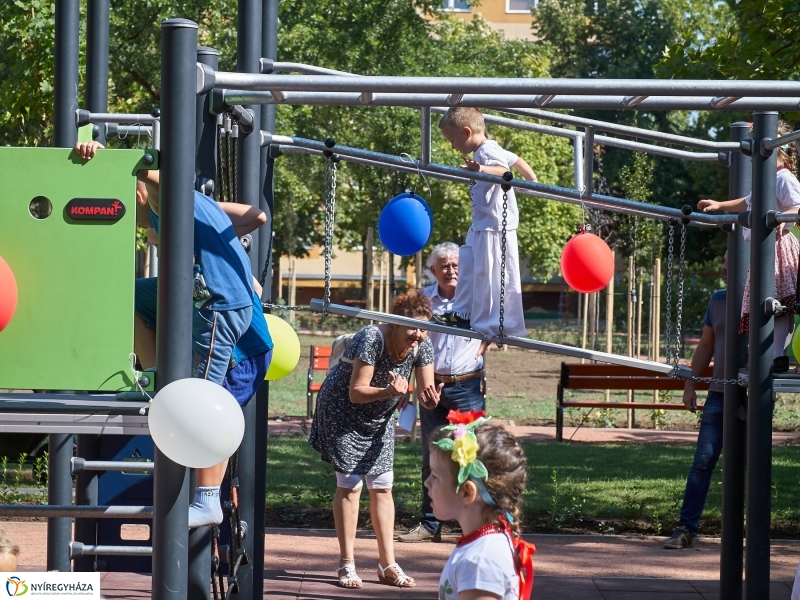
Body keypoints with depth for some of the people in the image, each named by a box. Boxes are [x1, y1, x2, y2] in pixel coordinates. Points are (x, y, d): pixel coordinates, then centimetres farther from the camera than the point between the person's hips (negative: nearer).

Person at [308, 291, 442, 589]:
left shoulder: (422, 346, -15)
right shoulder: (372, 339, -32)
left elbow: (426, 394, -12)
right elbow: (356, 392, -33)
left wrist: (431, 398, -36)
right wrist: (388, 392, -49)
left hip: (380, 416, 6)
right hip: (342, 409, -6)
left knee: (382, 486, 4)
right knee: (350, 483, -8)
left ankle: (387, 564, 8)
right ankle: (346, 564, -1)